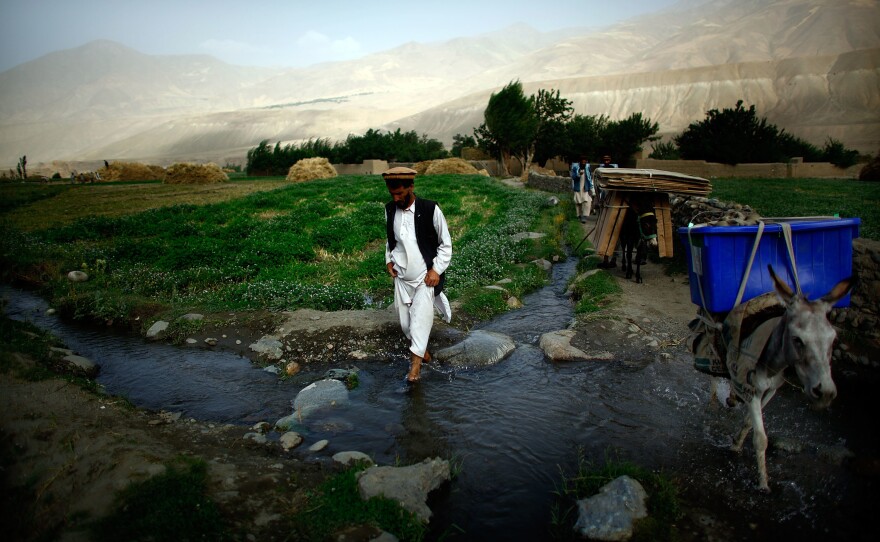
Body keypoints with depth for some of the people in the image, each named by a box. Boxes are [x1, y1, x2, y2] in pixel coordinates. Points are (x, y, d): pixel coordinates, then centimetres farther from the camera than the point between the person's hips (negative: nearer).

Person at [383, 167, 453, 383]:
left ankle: (416, 361, -1)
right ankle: (422, 350, 33)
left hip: (425, 276, -5)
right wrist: (389, 260, 5)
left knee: (420, 317, -14)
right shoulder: (390, 210, 1)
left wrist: (436, 269, -11)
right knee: (405, 323, 10)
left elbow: (446, 244, -5)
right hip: (401, 277, 5)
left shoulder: (431, 210, -14)